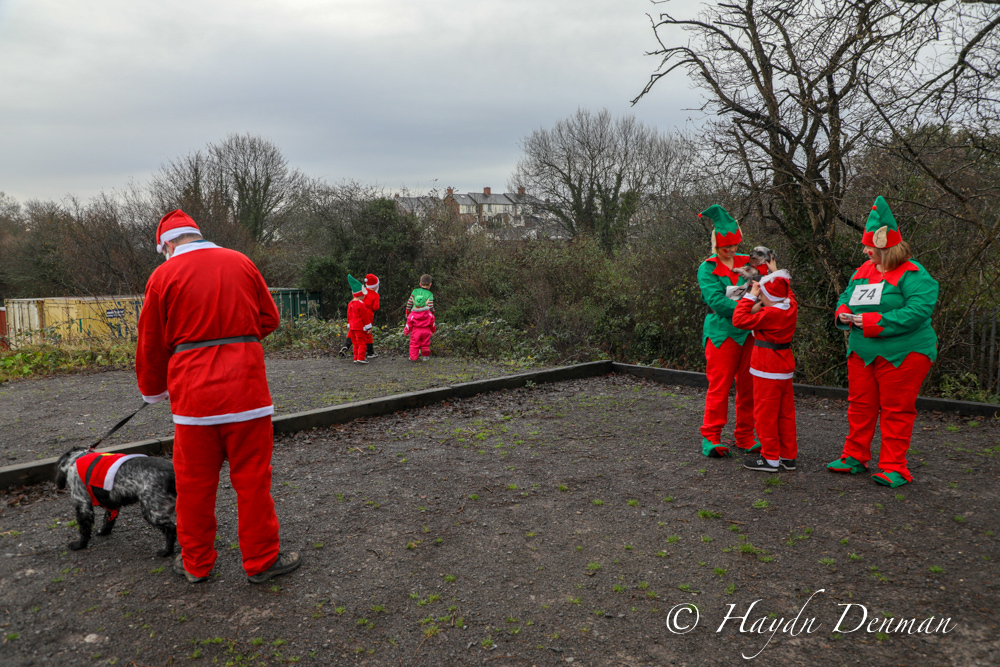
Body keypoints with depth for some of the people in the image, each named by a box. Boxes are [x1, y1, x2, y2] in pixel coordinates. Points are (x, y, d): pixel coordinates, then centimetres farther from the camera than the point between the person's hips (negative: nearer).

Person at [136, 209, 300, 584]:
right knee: (253, 477, 8)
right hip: (245, 385, 1)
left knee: (194, 481, 13)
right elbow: (269, 319, 11)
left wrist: (153, 391, 21)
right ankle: (261, 560, 17)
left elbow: (151, 344, 6)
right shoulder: (241, 263, 6)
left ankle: (195, 563, 27)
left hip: (194, 393, -1)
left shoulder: (164, 276, 1)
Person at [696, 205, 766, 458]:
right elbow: (716, 300, -15)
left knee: (749, 386, 9)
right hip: (722, 333, -5)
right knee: (719, 386, -4)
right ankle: (711, 438, 6)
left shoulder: (747, 262, 13)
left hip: (749, 332, 5)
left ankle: (745, 437, 21)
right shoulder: (707, 268, -3)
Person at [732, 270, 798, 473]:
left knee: (765, 413, 1)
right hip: (785, 365, 9)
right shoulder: (791, 306, 2)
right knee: (785, 412, 14)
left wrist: (750, 296, -16)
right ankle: (789, 455, 22)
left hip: (767, 369, -9)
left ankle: (770, 458, 8)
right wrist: (777, 276, 21)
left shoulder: (769, 314, -21)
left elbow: (740, 320, -22)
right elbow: (788, 292, 25)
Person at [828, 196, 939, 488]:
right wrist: (843, 313, -5)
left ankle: (894, 467, 12)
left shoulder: (913, 275, -13)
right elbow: (846, 297, 20)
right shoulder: (863, 271, 9)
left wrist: (872, 322, -25)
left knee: (896, 410, 2)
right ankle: (855, 458, 24)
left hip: (902, 354, -7)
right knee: (859, 405, 12)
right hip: (862, 352, 7)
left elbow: (918, 311, -24)